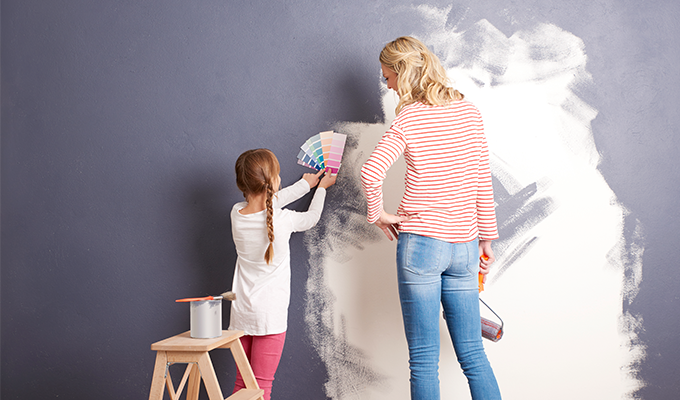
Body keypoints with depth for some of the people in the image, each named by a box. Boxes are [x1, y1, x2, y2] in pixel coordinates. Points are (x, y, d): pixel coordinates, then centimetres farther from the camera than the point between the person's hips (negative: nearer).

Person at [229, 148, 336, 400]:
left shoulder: (237, 214, -1)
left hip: (241, 313, 5)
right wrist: (321, 188, 26)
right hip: (270, 314, -5)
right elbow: (312, 217, 8)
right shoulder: (283, 220, -15)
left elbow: (270, 203, 18)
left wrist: (305, 184, 30)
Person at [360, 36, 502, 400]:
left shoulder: (408, 118, -8)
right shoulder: (469, 111, 6)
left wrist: (377, 213, -6)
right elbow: (483, 181, 8)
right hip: (464, 247, 5)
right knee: (473, 355, 12)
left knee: (423, 360, 3)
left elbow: (371, 173, -23)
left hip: (420, 244, -5)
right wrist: (486, 237, 15)